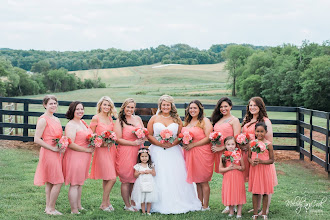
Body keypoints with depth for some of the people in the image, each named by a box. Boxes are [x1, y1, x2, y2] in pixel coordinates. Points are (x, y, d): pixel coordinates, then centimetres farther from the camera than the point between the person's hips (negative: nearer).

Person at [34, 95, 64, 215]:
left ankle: (48, 207, 20)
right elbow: (37, 139, -17)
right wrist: (53, 148, -17)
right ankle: (50, 209, 3)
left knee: (50, 182, 13)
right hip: (49, 153, -8)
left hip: (57, 153, 8)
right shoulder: (43, 120, -12)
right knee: (58, 182, -7)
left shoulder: (56, 120, 14)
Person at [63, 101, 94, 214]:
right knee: (74, 184, -3)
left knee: (80, 183, 18)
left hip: (84, 158, 9)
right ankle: (74, 211, 2)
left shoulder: (83, 122, 13)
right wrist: (87, 150, -17)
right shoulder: (71, 125, -15)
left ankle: (79, 206, 29)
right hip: (75, 157, -9)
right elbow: (70, 144, -22)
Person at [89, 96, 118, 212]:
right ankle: (104, 203, 3)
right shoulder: (96, 118, -7)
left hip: (111, 149, 6)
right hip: (101, 150, -6)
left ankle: (107, 201, 19)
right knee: (112, 178, -9)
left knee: (107, 178, 10)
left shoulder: (110, 118, 11)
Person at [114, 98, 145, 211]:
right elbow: (118, 139, -9)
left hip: (138, 152, 5)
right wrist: (134, 143, -15)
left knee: (135, 179, 9)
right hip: (125, 153, -5)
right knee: (126, 180, 0)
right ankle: (127, 205, 11)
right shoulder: (119, 121, -3)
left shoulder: (138, 119, 13)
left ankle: (133, 203, 20)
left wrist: (142, 140, -2)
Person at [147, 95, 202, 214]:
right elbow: (149, 135, 3)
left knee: (176, 176, -4)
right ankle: (161, 205, -2)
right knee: (160, 177, -6)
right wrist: (160, 143, -11)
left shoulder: (177, 119, 10)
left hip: (173, 151, 1)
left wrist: (172, 143, -12)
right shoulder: (154, 119, 8)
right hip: (158, 151, -1)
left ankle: (178, 203, 2)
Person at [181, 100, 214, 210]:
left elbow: (208, 138, -14)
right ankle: (200, 204, 18)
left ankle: (205, 206, 6)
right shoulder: (188, 121, 16)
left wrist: (193, 145, -15)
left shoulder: (205, 121, -6)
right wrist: (184, 143, 4)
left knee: (203, 181, -2)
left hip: (202, 153, -7)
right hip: (190, 154, 7)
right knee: (197, 181, 11)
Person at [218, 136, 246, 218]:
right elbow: (220, 169, -1)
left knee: (239, 194, 3)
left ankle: (239, 212, 14)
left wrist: (237, 167, -14)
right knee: (229, 194, 6)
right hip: (228, 178, 0)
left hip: (238, 178, 0)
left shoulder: (239, 154, -1)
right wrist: (228, 168, -15)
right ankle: (231, 212, 21)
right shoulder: (223, 156, -2)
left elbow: (243, 167, 4)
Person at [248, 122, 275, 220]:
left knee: (265, 192, 6)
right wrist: (251, 161, -14)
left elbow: (271, 160, -6)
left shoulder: (268, 144, -7)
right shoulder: (252, 143, 1)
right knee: (255, 192, 8)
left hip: (265, 170, -2)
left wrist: (261, 161, -20)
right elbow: (249, 156, 8)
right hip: (254, 169, 2)